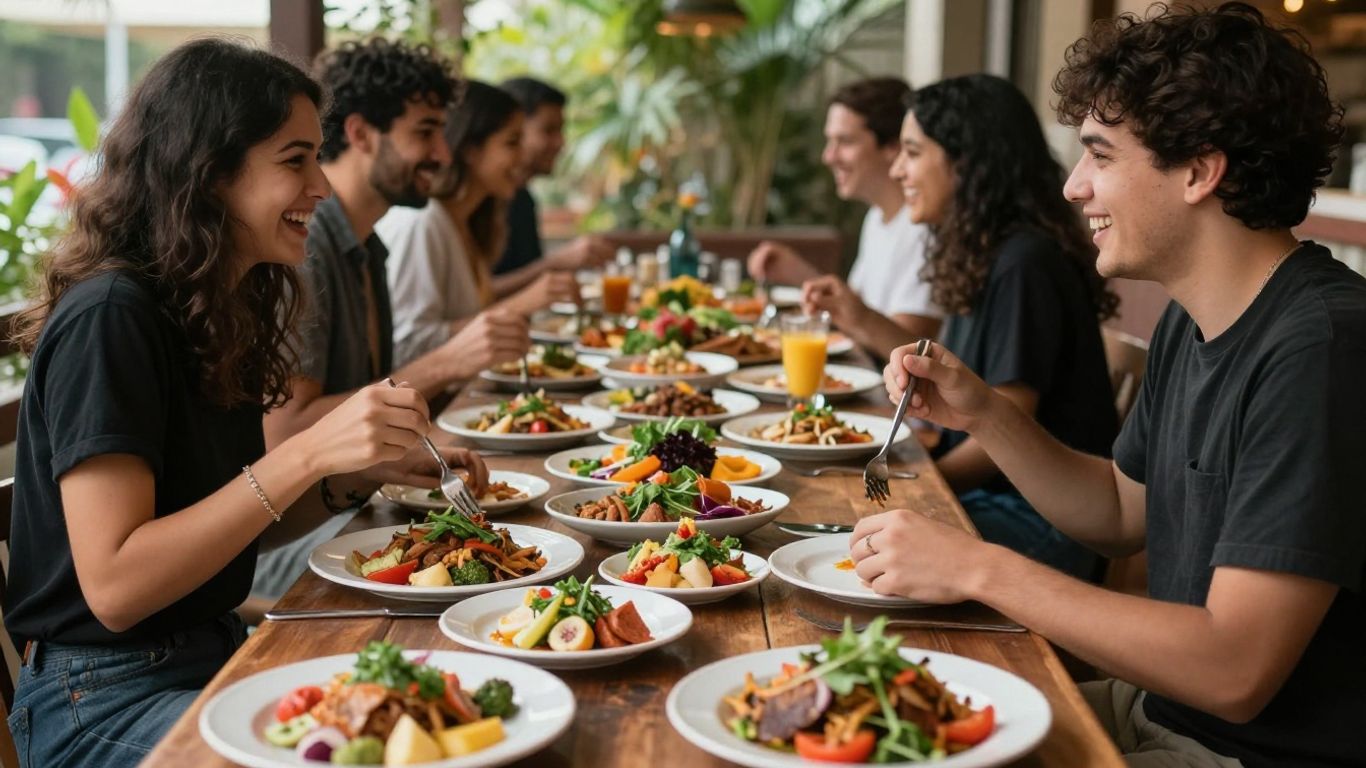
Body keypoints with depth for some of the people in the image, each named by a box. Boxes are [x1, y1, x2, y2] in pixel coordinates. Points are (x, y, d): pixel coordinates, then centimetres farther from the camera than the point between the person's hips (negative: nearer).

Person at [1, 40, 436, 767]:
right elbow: (112, 585, -22)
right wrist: (309, 453, -28)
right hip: (104, 698, -8)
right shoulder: (108, 319, -18)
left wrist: (375, 453, 1)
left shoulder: (218, 309, 8)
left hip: (214, 650, 8)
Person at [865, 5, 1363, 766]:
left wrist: (981, 569, -22)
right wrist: (986, 415, 0)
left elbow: (1234, 671, -28)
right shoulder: (1189, 325, 5)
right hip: (1164, 705, 8)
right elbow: (1122, 516, 16)